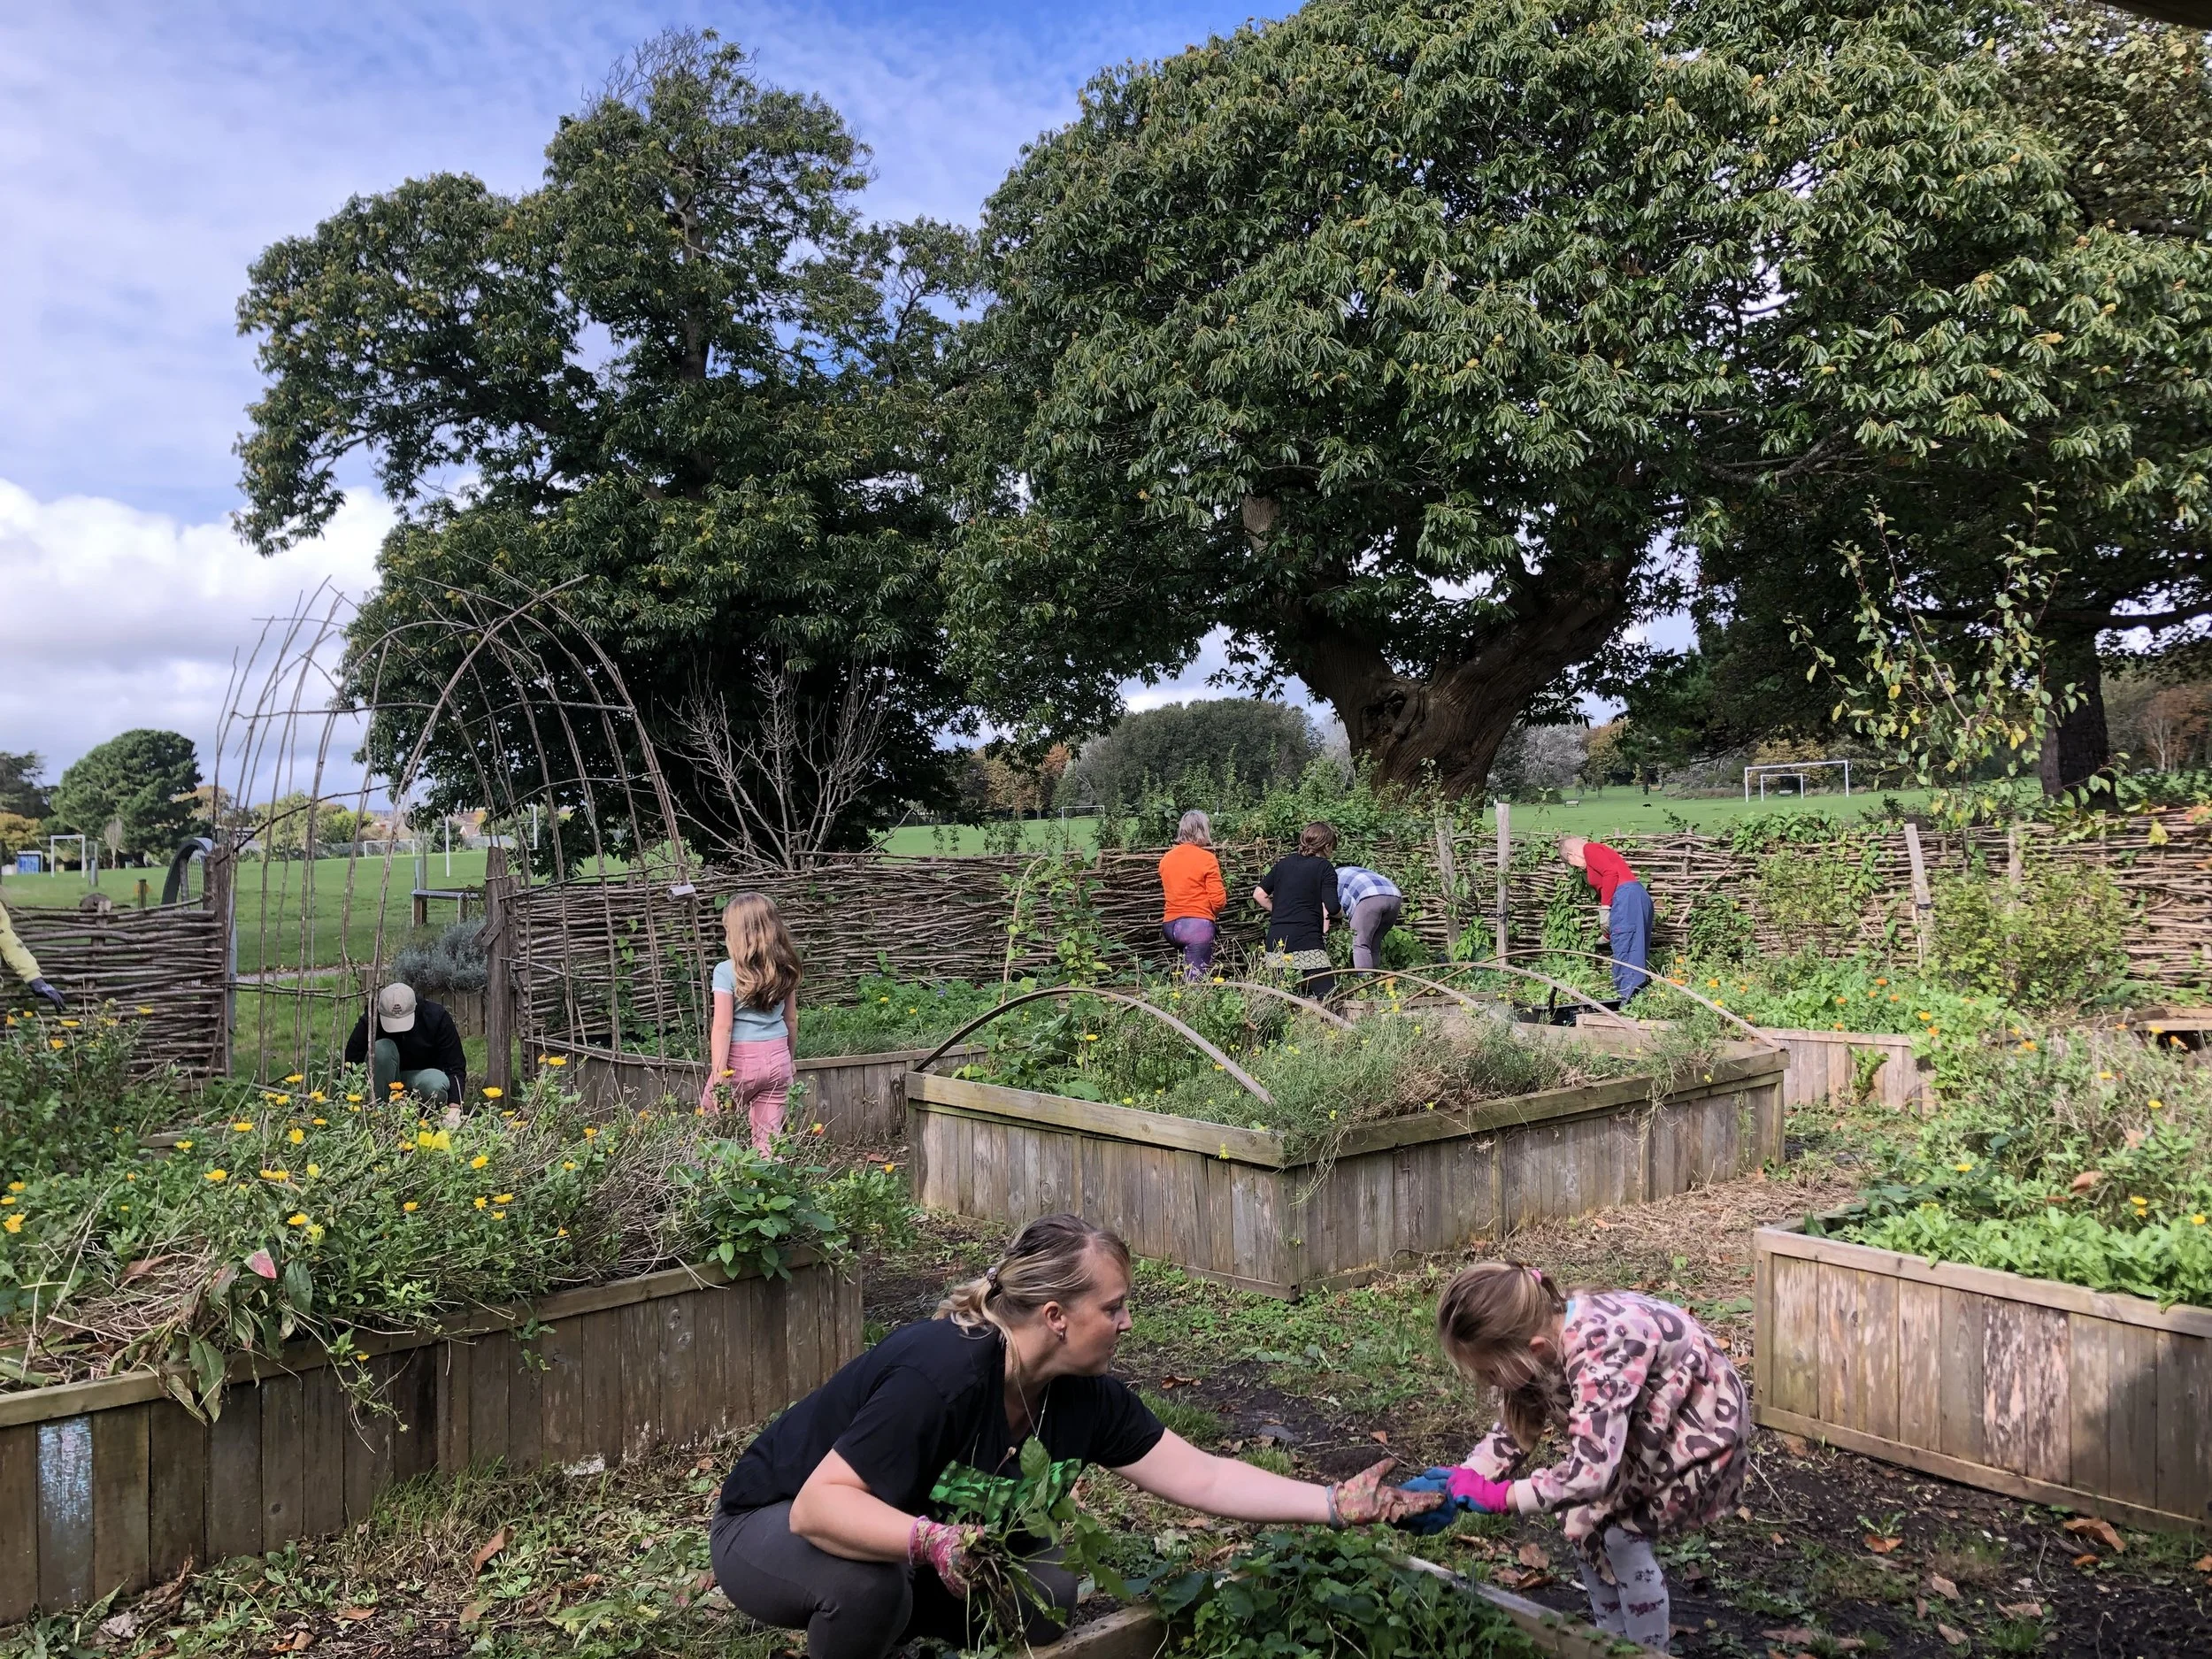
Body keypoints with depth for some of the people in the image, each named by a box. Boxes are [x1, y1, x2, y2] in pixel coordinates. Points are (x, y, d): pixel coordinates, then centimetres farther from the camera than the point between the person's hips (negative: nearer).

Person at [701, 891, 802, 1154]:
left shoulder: (726, 971, -12)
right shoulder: (784, 970, 3)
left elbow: (723, 1028, -14)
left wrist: (718, 1077, -12)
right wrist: (791, 1061, 23)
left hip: (741, 1059, -5)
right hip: (777, 1057, 5)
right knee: (769, 1137, 9)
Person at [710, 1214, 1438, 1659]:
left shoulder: (1085, 1399, -13)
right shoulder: (941, 1375, -36)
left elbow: (1203, 1477, -10)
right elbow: (817, 1506, -37)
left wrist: (1336, 1504, -15)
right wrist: (929, 1542, -52)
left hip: (914, 1548, 7)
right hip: (771, 1529, -7)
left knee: (1045, 1594, -11)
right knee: (868, 1583, -38)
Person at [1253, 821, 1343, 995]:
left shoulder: (1284, 863, 17)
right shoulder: (1325, 868, 1)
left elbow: (1258, 895, 15)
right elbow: (1331, 907, -8)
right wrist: (1341, 914, 13)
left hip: (1276, 941, 6)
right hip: (1307, 941, -6)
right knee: (1323, 995, -8)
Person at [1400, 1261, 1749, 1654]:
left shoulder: (1599, 1354, -42)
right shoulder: (1540, 1336, -16)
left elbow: (1591, 1473, -45)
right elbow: (1515, 1430, -6)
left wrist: (1496, 1496, -37)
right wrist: (1460, 1480, -21)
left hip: (1701, 1429, -7)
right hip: (1643, 1423, 8)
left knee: (1622, 1536, -11)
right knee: (1586, 1527, 4)